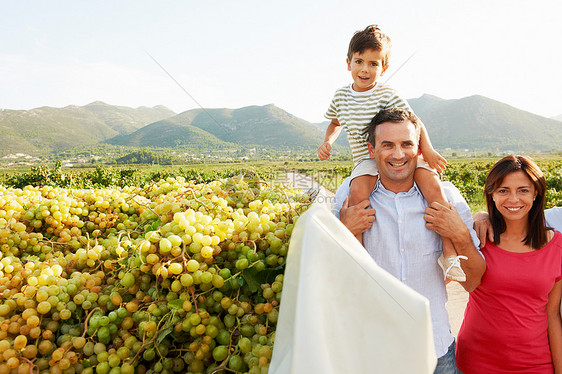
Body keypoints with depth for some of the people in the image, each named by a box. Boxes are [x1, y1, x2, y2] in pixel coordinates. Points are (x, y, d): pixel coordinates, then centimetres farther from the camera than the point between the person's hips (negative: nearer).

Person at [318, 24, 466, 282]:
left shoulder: (387, 95, -3)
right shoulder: (341, 96, 9)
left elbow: (415, 123, -1)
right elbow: (335, 122, 27)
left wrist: (428, 150, -16)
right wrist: (327, 141, 7)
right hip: (366, 160, 2)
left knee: (433, 186, -25)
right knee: (357, 192, -32)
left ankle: (449, 254, -16)